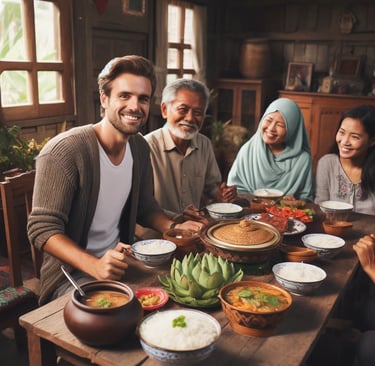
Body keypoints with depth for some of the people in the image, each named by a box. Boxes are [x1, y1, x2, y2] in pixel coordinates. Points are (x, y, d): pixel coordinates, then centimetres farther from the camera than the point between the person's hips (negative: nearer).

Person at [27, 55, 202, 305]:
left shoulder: (140, 147, 1)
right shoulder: (64, 151, -20)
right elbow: (42, 229, -21)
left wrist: (174, 227, -7)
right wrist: (95, 266, -36)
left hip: (120, 264, 7)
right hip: (72, 275, -6)